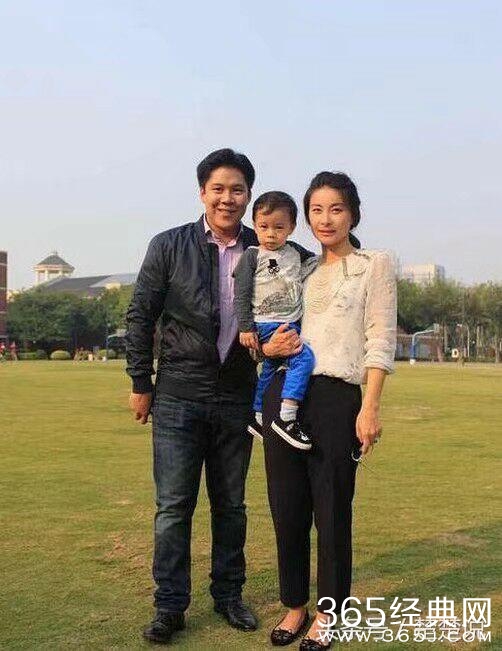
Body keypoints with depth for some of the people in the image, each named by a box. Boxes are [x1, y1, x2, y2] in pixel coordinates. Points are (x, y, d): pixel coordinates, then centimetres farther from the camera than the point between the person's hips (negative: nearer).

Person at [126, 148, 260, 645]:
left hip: (237, 399, 2)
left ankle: (228, 595, 28)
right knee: (173, 506, 3)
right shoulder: (169, 246, -2)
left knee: (231, 505, 12)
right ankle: (170, 606, 17)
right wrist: (141, 384, 1)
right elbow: (140, 316, 1)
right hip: (179, 398, -2)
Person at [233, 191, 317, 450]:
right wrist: (245, 328, -12)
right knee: (303, 357, -23)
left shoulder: (295, 252, 9)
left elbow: (312, 260, 29)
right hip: (266, 325, -7)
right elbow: (241, 295, -7)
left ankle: (256, 417, 36)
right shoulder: (251, 256, -6)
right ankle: (286, 418, -23)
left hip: (291, 323, 7)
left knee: (270, 368, 19)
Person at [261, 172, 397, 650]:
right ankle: (295, 605, 27)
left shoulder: (375, 265, 3)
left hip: (336, 397, -4)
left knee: (331, 512, 4)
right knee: (287, 510, 10)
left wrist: (371, 408, -12)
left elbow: (380, 342, -5)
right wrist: (269, 348, -3)